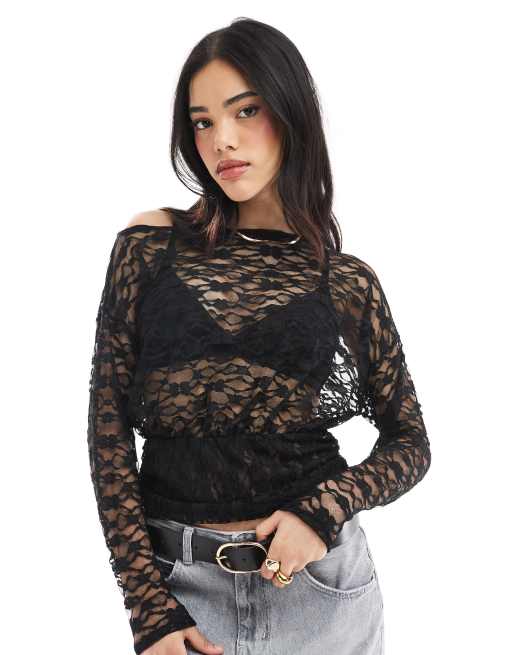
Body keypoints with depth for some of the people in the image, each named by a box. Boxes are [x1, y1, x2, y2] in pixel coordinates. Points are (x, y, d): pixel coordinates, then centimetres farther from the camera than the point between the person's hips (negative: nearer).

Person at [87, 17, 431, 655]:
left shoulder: (349, 282, -1)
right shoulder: (150, 244, -3)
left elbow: (410, 442, 5)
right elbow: (109, 424, -5)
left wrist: (326, 510, -14)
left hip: (319, 582, 1)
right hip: (178, 581, -1)